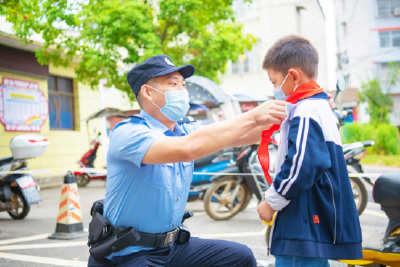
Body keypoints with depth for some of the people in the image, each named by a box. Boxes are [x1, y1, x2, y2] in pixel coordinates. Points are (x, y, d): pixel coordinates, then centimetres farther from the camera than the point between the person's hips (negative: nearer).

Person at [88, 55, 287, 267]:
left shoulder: (184, 132, 5)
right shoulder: (127, 133, -19)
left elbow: (239, 135, -2)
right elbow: (186, 148, -35)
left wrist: (278, 117, -19)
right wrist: (252, 117, -32)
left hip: (171, 246, 7)